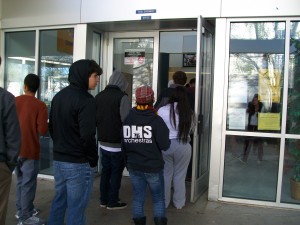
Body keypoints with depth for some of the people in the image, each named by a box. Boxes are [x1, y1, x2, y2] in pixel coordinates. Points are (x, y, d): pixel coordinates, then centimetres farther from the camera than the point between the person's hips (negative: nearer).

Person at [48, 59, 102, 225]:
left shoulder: (58, 96, 11)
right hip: (78, 163, -8)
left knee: (59, 201, 19)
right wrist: (93, 160, -9)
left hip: (58, 160, 8)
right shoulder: (86, 100, -17)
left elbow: (51, 127, 17)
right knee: (76, 208, 2)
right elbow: (87, 136, -21)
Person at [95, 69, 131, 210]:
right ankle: (112, 202, 13)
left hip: (103, 143, 7)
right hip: (118, 144, -6)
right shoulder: (122, 97, -15)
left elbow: (94, 119, 11)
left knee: (105, 171, 17)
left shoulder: (98, 96, 6)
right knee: (116, 173, 5)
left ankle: (103, 200, 25)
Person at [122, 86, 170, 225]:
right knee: (158, 198, 14)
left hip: (133, 166, 4)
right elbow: (165, 145, -18)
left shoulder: (126, 119, -5)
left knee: (138, 198, 16)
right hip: (153, 167, -3)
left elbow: (123, 143, 2)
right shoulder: (156, 120, -17)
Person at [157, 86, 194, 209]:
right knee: (180, 176, 13)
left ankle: (163, 203, 27)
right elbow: (190, 129, -2)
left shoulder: (162, 110, -11)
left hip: (165, 145, 0)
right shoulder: (189, 112, -9)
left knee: (165, 174, 15)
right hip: (183, 146, 0)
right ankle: (179, 203, 26)